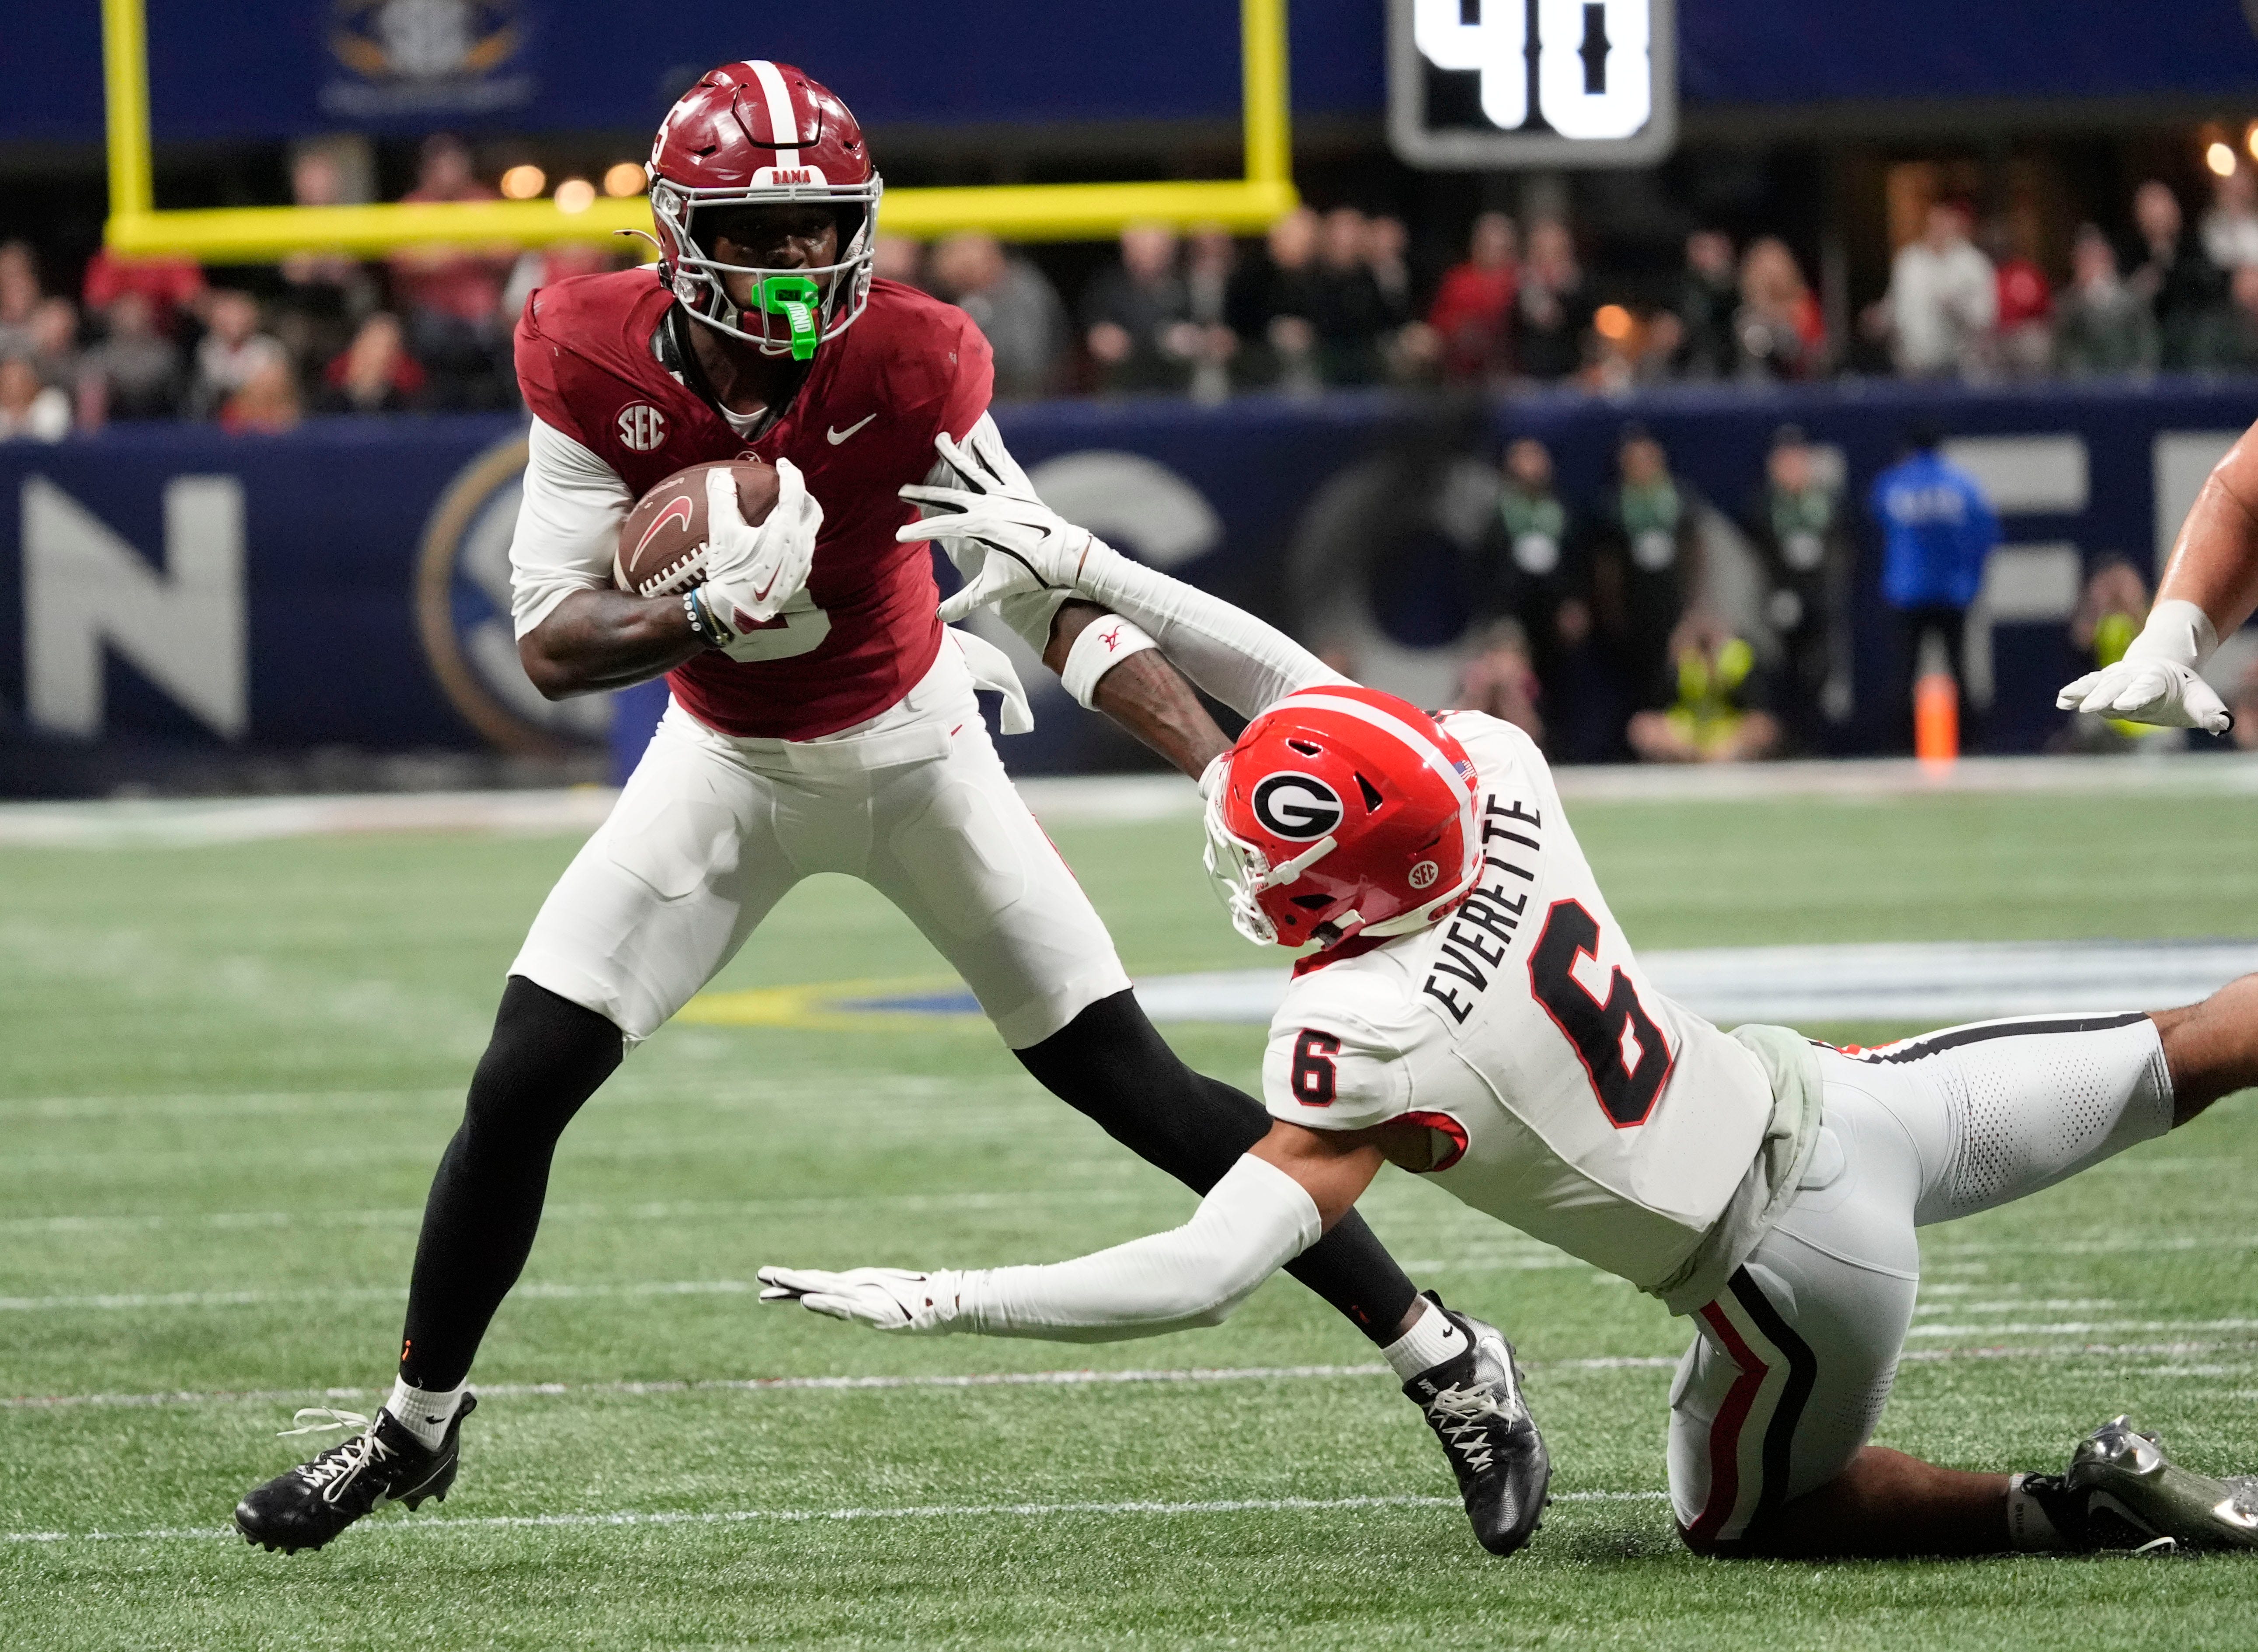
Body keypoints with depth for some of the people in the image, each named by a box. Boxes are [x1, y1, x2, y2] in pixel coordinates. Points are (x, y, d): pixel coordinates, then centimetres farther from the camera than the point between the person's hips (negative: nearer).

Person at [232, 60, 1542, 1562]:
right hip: (722, 762, 2)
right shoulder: (593, 359, -22)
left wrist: (1231, 763, -33)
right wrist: (707, 611, -42)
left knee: (1131, 1086, -5)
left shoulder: (909, 367, -26)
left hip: (909, 753, -2)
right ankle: (416, 1426, 17)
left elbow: (1058, 601, -21)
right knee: (519, 1087, -5)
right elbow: (551, 647, -22)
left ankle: (1449, 1365, 4)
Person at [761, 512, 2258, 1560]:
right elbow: (1296, 684, 6)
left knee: (1744, 1519, 22)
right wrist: (1080, 565, 7)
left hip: (1803, 1262, -6)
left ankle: (2080, 1507, 5)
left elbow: (1202, 1277, -30)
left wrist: (939, 1300, -26)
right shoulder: (1499, 778, -12)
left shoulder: (1374, 1042, -27)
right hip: (1829, 1098, 6)